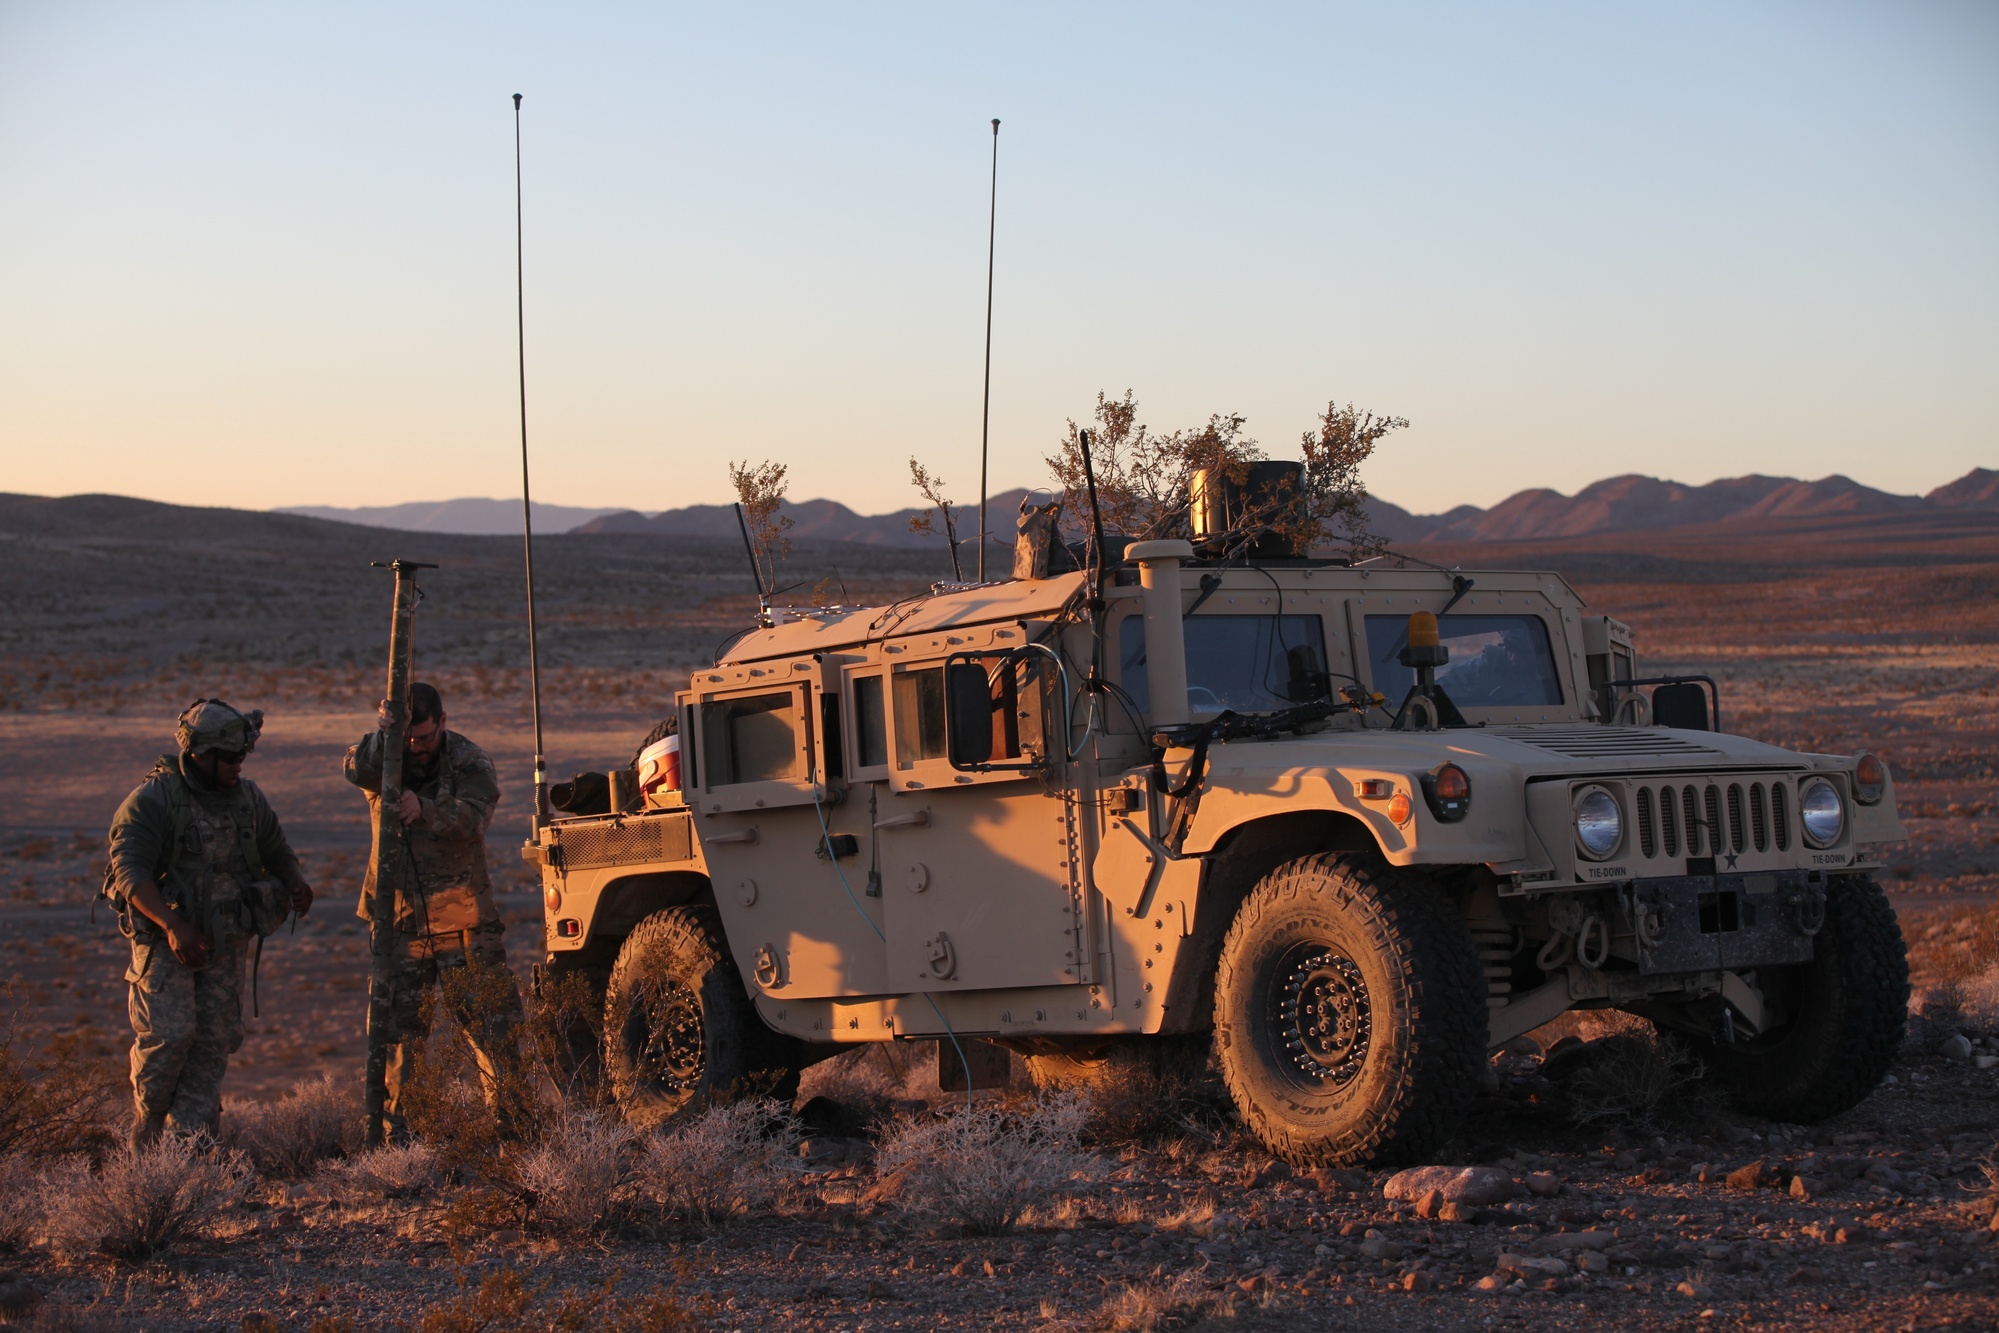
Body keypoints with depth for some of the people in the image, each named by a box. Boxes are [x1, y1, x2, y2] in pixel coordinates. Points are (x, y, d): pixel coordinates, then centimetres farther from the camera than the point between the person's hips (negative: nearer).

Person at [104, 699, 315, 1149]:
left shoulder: (247, 798, 7)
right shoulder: (152, 799, -12)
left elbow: (276, 850, 18)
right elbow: (129, 871, -19)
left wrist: (294, 882, -6)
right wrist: (174, 927, -31)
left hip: (227, 941, 5)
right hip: (165, 939, -5)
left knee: (215, 1039, 1)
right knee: (168, 1034, -14)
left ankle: (189, 1139, 7)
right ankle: (146, 1124, 8)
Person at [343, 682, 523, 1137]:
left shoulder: (469, 761, -2)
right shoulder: (382, 757, 2)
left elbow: (473, 819, -20)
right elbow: (358, 771, -22)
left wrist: (423, 808, -37)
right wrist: (383, 736, -41)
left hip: (462, 915, -1)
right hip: (400, 915, 1)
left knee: (491, 1018, 0)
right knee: (397, 1021, 2)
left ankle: (509, 1116, 7)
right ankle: (393, 1123, 10)